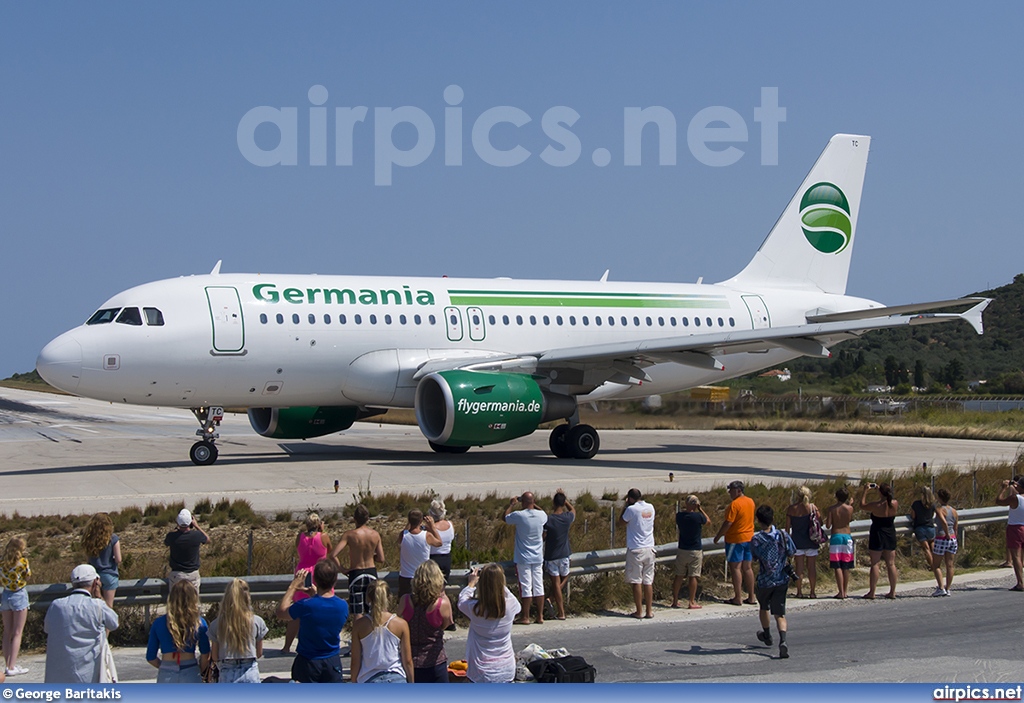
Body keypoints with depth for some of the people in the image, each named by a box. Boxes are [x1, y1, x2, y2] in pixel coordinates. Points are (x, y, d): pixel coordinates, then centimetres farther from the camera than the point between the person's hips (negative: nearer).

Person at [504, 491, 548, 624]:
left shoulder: (519, 515, -16)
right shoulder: (541, 515, -4)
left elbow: (505, 517, 5)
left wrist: (511, 504, 18)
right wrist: (534, 505, 29)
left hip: (523, 558, -4)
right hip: (538, 557, 4)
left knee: (526, 587, 0)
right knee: (539, 586, 8)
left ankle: (525, 617, 6)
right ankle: (540, 616, 12)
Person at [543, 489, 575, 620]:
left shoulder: (547, 520, -17)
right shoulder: (567, 517, -8)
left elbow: (542, 537, -10)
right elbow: (573, 509, 16)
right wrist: (564, 498, 15)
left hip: (551, 556, -2)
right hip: (564, 554, 2)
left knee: (556, 582, 4)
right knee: (565, 578, 22)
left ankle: (561, 613, 5)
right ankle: (553, 597, -1)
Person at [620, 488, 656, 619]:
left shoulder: (632, 509, -13)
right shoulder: (650, 507, 5)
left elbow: (622, 521, 2)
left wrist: (625, 505, 7)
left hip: (635, 550, -5)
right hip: (649, 549, 5)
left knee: (636, 581, 2)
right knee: (648, 581, 8)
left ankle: (639, 612, 4)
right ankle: (649, 611, 9)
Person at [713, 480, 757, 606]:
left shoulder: (734, 504, -18)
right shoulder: (750, 502, 8)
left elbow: (728, 523, -19)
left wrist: (717, 537, -11)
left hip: (735, 539, -8)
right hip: (749, 538, 8)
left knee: (735, 567, -2)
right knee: (747, 567, 12)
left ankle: (738, 598, -2)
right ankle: (751, 597, 14)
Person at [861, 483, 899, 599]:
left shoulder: (876, 505, -17)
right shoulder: (895, 504, -5)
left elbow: (862, 505, -1)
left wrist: (865, 491, 8)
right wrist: (879, 489, 21)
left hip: (877, 535, -5)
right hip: (890, 535, 5)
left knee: (875, 564, 0)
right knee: (891, 564, 9)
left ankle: (872, 593, 1)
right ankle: (892, 592, 12)